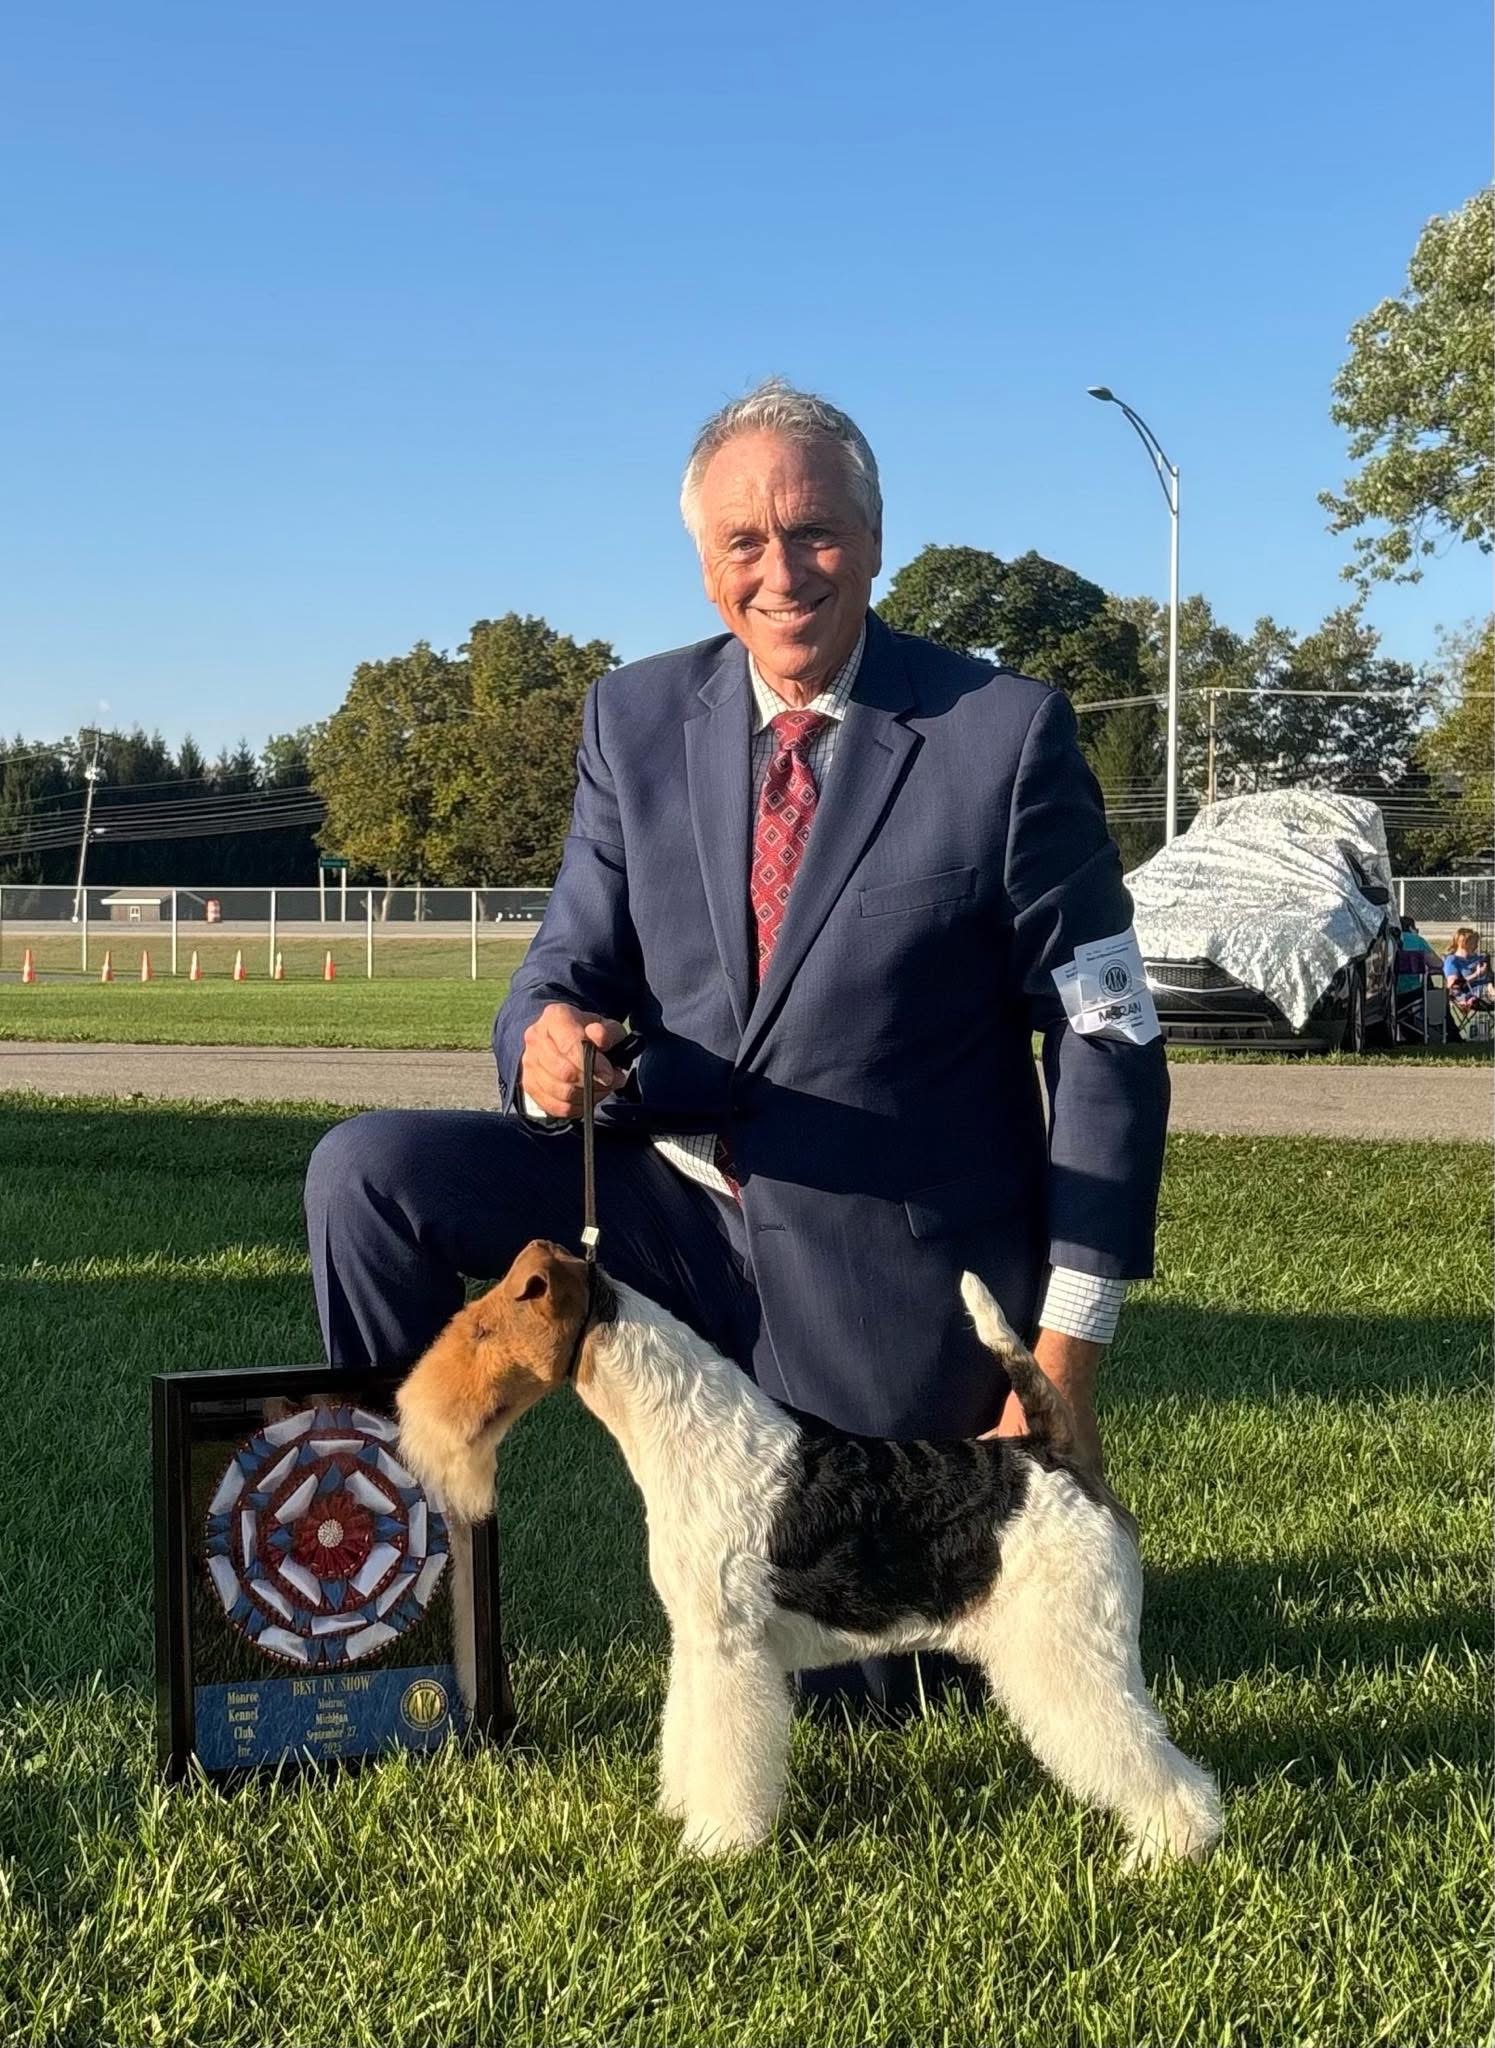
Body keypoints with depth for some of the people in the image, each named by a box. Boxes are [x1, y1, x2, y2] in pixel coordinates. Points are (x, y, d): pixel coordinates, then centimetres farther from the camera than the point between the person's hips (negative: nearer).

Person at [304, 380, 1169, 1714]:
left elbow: (1107, 1041, -10)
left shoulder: (1007, 732, -13)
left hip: (885, 1278, -3)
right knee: (368, 1174, -15)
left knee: (838, 1688, 5)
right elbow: (574, 961, 3)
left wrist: (1068, 1354, -13)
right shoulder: (635, 718, -1)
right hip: (674, 1196, 4)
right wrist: (546, 1035, -25)